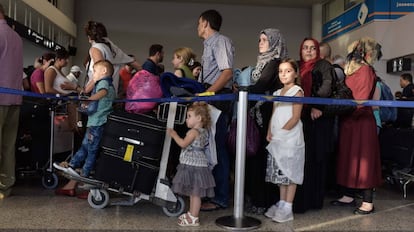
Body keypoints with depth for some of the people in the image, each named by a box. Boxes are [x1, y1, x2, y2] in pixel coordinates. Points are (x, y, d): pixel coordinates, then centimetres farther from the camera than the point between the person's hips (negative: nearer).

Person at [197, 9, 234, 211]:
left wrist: (206, 93, -23)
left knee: (217, 146, -7)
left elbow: (227, 72, -18)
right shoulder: (209, 45, 23)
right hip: (208, 99, 9)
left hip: (217, 98, -9)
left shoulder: (221, 41, -5)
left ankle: (220, 198, 0)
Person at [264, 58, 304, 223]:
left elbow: (295, 117, -12)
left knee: (290, 172, -2)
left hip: (291, 138, -7)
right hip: (276, 139, 7)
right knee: (280, 171, 11)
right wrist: (270, 133, 0)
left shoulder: (297, 91, -4)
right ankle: (281, 203, 21)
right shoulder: (277, 93, 16)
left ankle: (287, 208, 3)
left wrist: (282, 131, -17)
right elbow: (273, 116, 14)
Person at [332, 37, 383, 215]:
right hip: (348, 122, 8)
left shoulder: (365, 70, -9)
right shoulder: (352, 70, 15)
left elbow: (361, 100, -16)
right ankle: (348, 196, 20)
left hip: (361, 122, -8)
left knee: (362, 159, -4)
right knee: (348, 158, 11)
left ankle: (368, 202, 4)